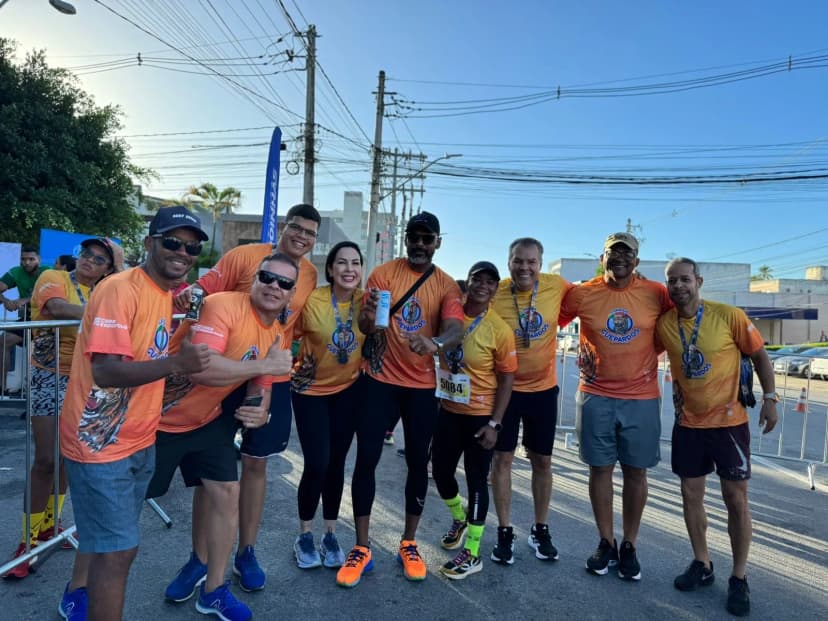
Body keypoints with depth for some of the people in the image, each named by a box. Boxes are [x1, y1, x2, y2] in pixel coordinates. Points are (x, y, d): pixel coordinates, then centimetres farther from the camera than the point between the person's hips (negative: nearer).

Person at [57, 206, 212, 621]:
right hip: (100, 442, -8)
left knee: (104, 537, 24)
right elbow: (104, 370, -30)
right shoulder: (120, 289, -21)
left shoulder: (165, 294, 6)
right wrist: (174, 363, -40)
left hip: (139, 441, 9)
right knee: (118, 549, -2)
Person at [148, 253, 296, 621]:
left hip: (207, 420, 6)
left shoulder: (277, 335, -3)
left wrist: (260, 411, -16)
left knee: (226, 494, 5)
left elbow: (260, 385, 7)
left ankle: (212, 591, 28)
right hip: (158, 418, -6)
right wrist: (266, 364, -33)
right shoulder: (223, 305, -27)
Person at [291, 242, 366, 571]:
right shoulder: (311, 300, -20)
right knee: (316, 464, -5)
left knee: (336, 463, 10)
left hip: (348, 389, 3)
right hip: (310, 389, -3)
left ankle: (330, 534, 29)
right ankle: (305, 534, 20)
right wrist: (296, 367, -14)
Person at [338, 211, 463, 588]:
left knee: (418, 462, 9)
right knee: (366, 459, 0)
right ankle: (362, 548, 18)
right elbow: (364, 326, -7)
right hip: (380, 380, -1)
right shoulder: (383, 273, -2)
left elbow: (455, 328, -18)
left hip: (422, 386, 1)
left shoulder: (447, 285, -1)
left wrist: (435, 342, -41)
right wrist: (369, 316, -32)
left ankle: (409, 544, 29)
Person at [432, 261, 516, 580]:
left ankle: (472, 554, 21)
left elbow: (506, 379, -10)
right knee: (441, 471, 16)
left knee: (476, 481, 5)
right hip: (448, 410, 5)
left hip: (480, 416, -5)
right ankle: (459, 519, 46)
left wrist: (494, 423, -14)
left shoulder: (500, 330, -14)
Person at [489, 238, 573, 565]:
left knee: (542, 461, 13)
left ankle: (540, 530, 32)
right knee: (502, 458, 5)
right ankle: (505, 532, 23)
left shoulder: (556, 286, -8)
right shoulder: (493, 293, -14)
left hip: (543, 388, 2)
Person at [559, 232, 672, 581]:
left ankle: (630, 546, 26)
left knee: (636, 472, 9)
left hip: (642, 399, 0)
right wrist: (583, 355, -2)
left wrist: (650, 352, 1)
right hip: (596, 397, 0)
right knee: (600, 469, 8)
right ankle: (606, 543, 25)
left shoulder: (656, 294, -2)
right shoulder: (581, 294, -3)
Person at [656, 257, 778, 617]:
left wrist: (769, 398, -5)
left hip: (729, 421, -3)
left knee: (736, 500, 5)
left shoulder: (729, 315, -12)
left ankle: (739, 578, 22)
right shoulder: (663, 325, -6)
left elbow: (759, 355, -2)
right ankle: (702, 564, 29)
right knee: (691, 495, 10)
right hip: (688, 423, 3)